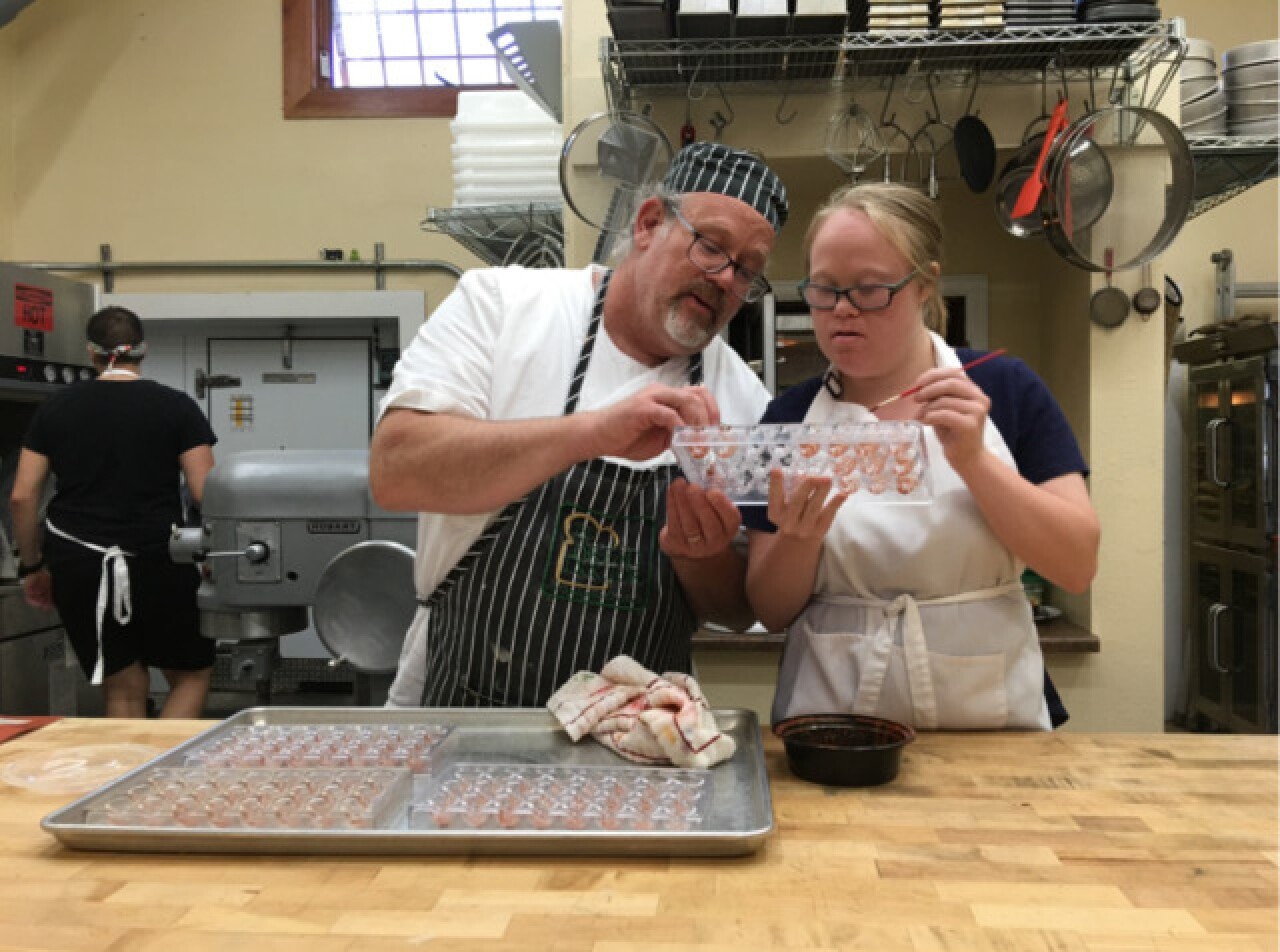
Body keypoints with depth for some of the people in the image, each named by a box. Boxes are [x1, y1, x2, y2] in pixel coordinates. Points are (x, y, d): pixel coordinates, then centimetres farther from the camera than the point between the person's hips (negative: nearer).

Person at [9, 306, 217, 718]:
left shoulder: (55, 407, 7)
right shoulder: (176, 406, -1)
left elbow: (22, 496, 4)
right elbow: (206, 494, -8)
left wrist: (32, 566, 15)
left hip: (76, 564, 3)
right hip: (157, 560, -3)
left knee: (124, 690, 14)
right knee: (192, 674, 15)